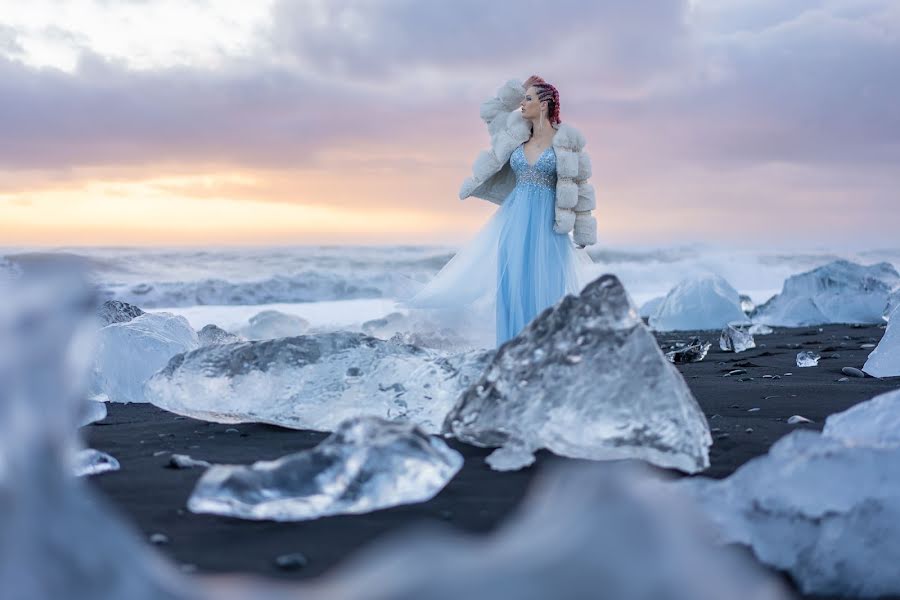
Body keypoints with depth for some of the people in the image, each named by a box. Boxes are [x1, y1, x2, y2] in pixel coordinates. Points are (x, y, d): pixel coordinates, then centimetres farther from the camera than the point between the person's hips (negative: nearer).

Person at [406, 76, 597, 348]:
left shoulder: (566, 140, -3)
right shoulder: (518, 132, 9)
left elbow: (579, 186, 1)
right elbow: (489, 110, 22)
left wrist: (582, 236, 1)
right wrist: (519, 88, 14)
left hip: (546, 225, -4)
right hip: (514, 221, 4)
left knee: (543, 291, -4)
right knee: (511, 287, 2)